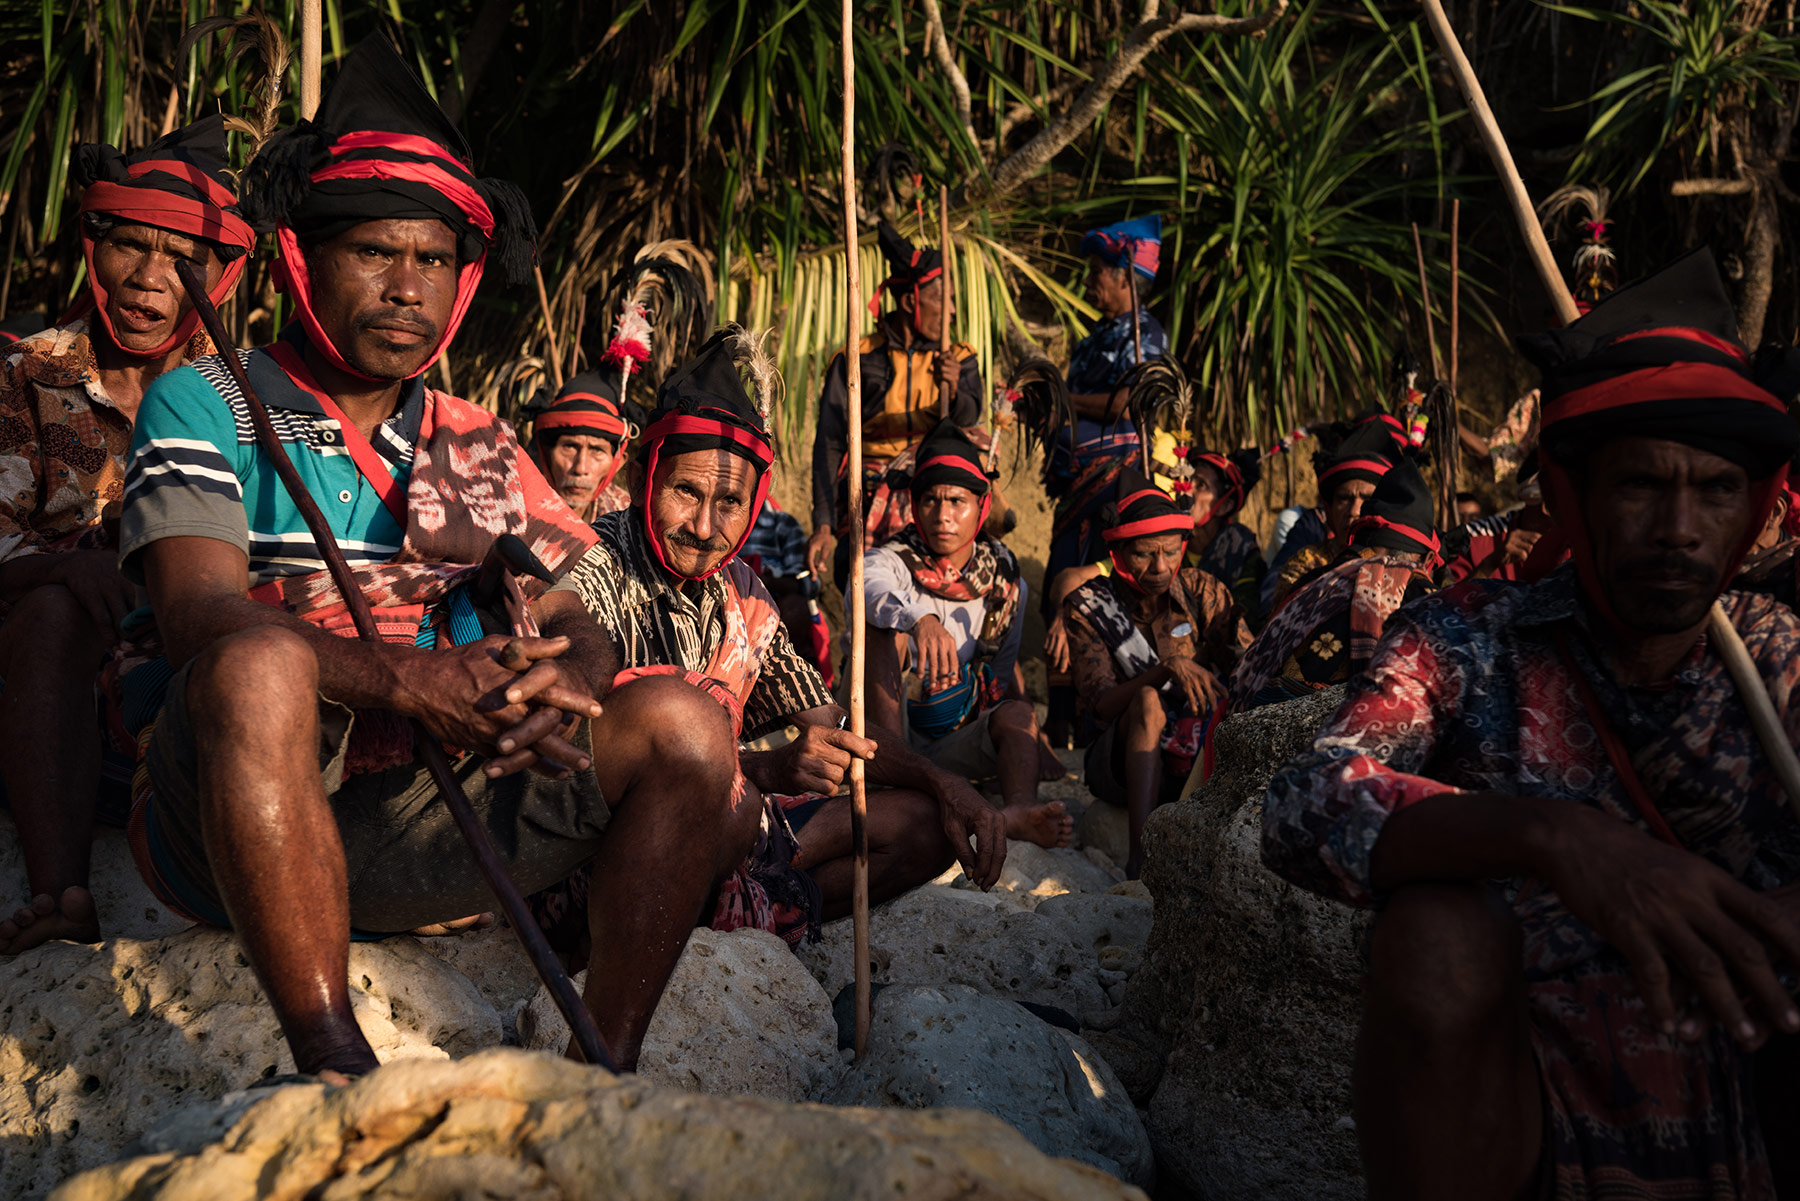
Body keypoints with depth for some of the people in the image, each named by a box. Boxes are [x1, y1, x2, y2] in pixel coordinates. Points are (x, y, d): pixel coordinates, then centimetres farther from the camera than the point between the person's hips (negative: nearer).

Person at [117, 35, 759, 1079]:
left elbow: (577, 625, 9)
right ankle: (337, 1072, -33)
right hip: (228, 826, -4)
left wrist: (564, 680, -18)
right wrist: (405, 681, -28)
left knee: (681, 724, -12)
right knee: (262, 662, -35)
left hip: (414, 832, 4)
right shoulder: (204, 405, 4)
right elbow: (201, 615, -12)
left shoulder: (480, 446, 17)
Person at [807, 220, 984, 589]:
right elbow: (829, 444, -1)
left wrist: (953, 390, -32)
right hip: (871, 497, -2)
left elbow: (969, 417, -8)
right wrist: (824, 525, -11)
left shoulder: (959, 359, 13)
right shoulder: (856, 360, 5)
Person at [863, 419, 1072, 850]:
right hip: (888, 731, -3)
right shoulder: (891, 562, -8)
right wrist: (920, 619, -56)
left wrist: (1031, 747, 3)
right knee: (885, 628, -25)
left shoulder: (1005, 578, 6)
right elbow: (870, 590, -34)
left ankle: (1018, 807, -56)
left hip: (957, 742, 3)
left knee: (1019, 713, -26)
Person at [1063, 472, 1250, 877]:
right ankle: (1141, 848, -46)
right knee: (1147, 701, -33)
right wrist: (1166, 670, -30)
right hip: (1126, 764, -2)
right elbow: (1102, 706, -14)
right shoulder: (1089, 607, -3)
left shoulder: (1203, 591, 4)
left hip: (1205, 756, 2)